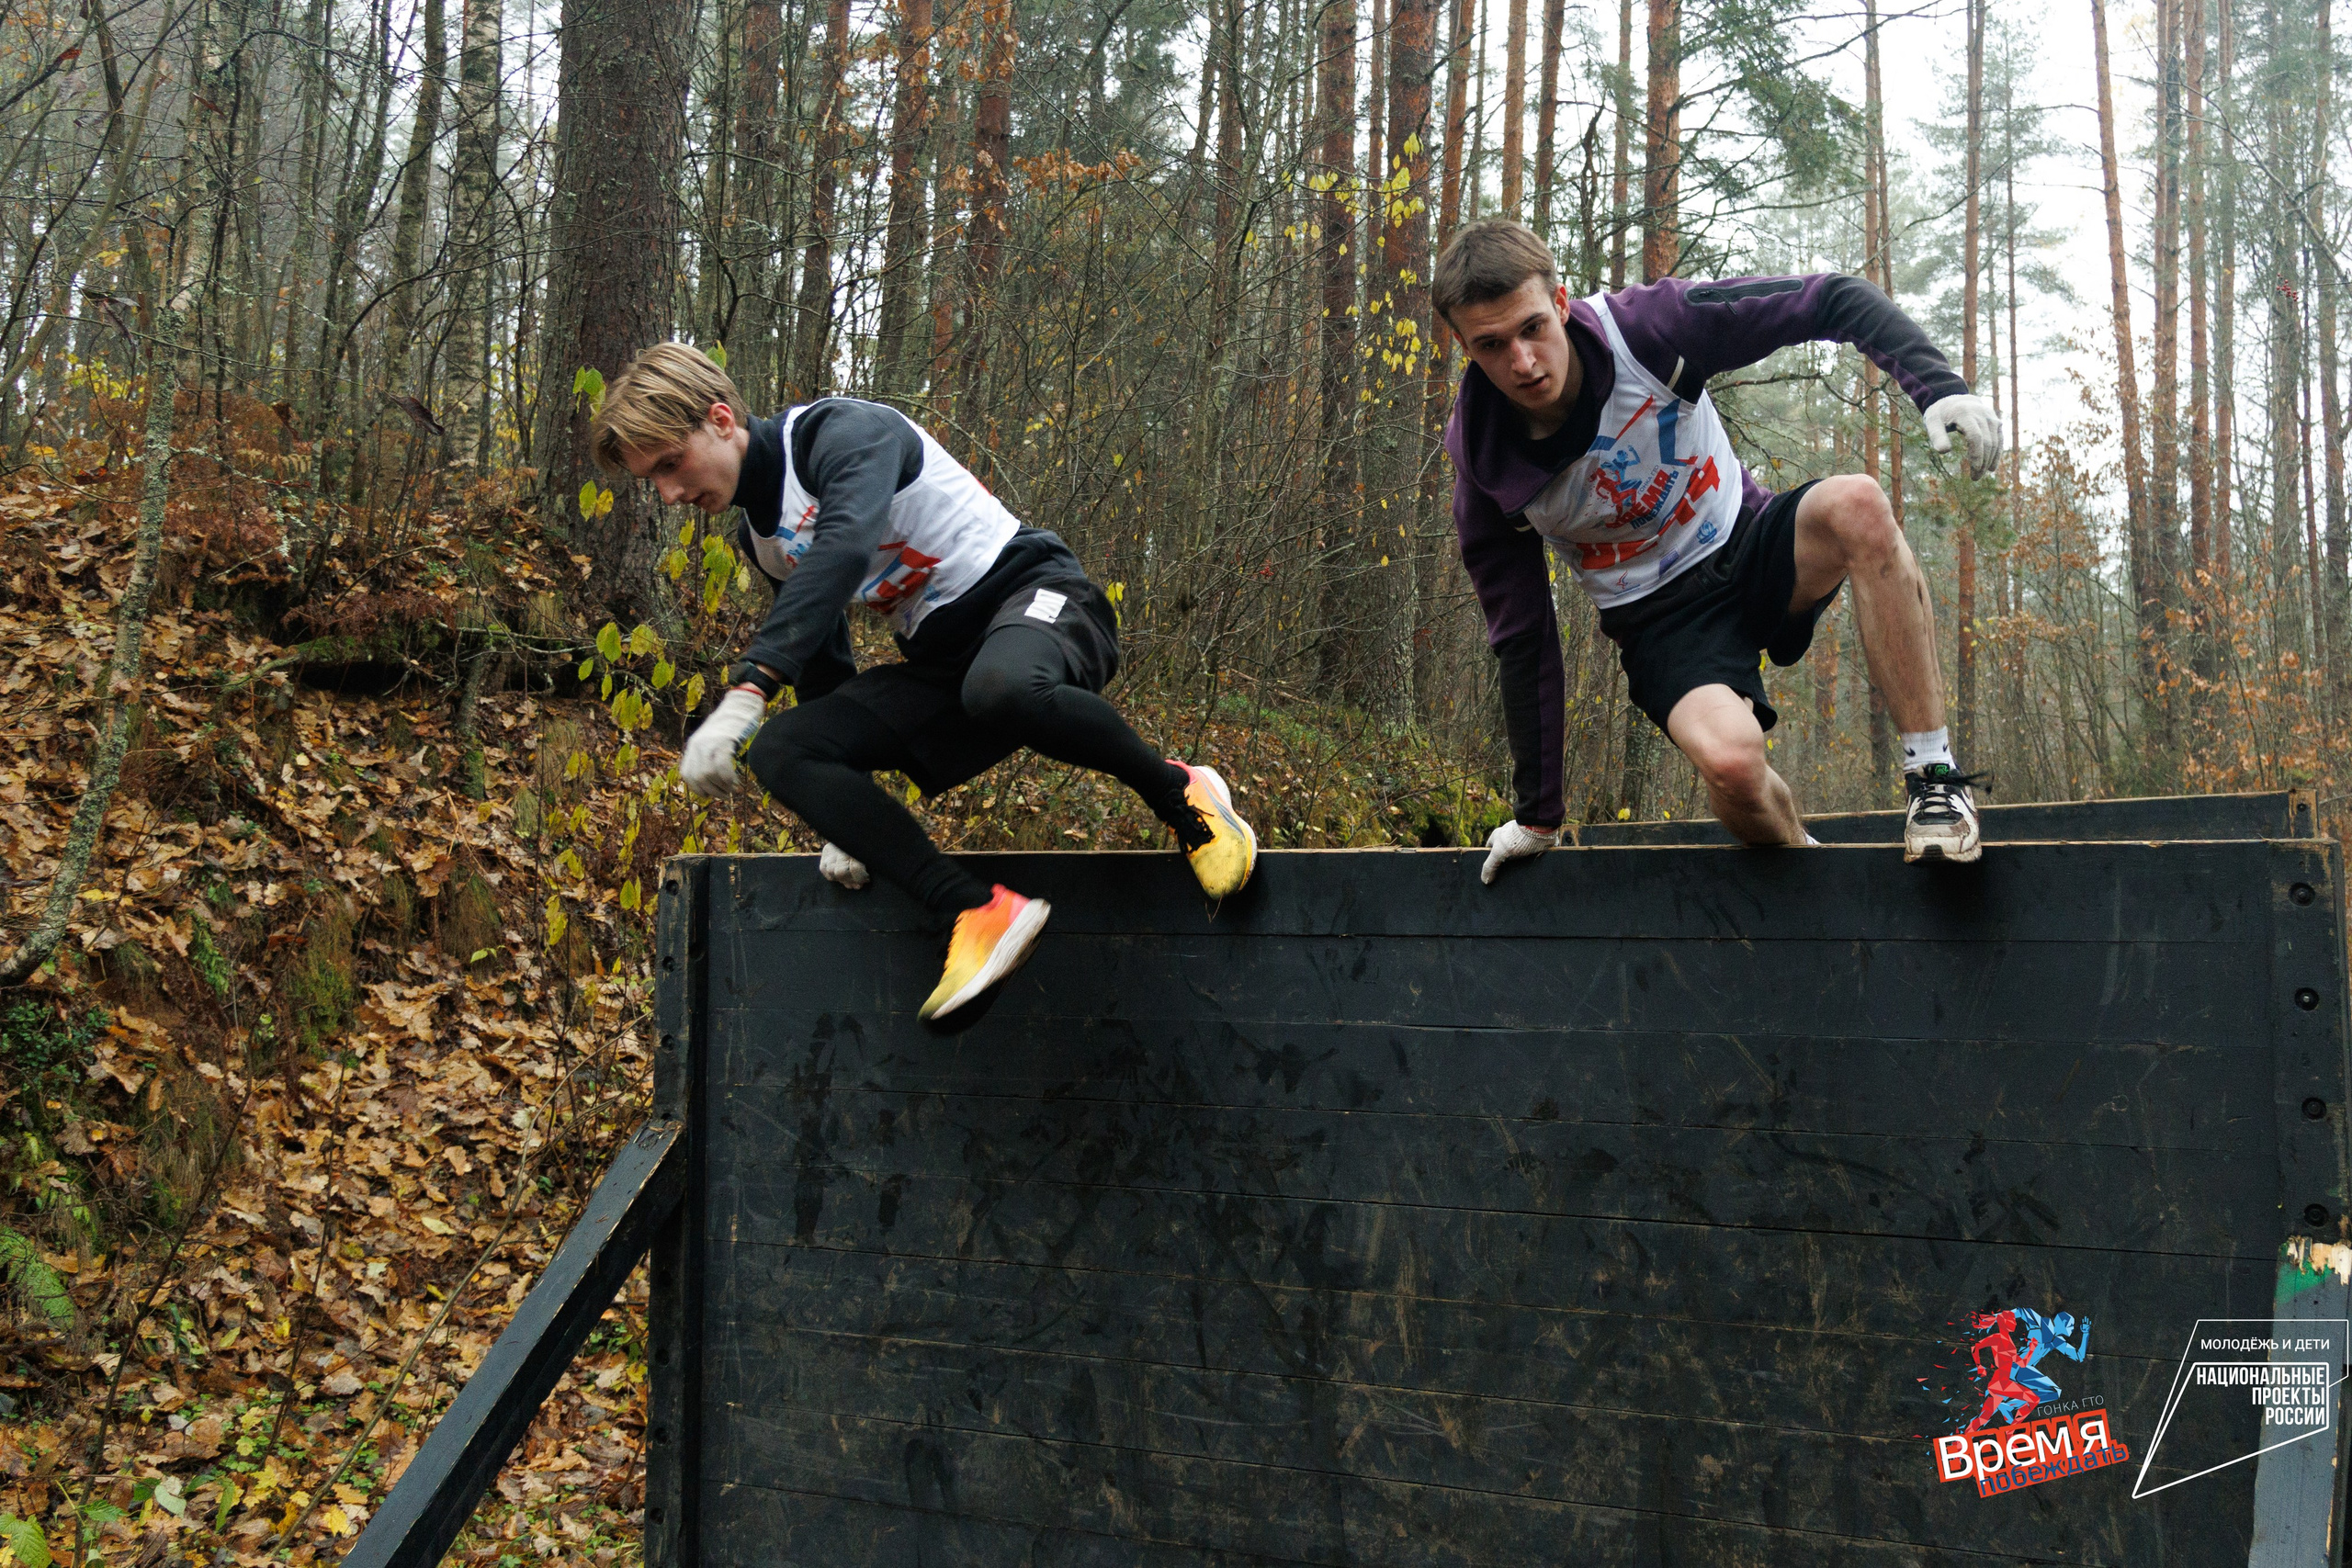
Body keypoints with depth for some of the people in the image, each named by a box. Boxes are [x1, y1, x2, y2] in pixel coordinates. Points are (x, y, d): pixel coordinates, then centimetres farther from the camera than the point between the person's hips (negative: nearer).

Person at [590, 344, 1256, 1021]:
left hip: (1031, 594, -8)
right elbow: (823, 666, 23)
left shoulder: (844, 432, -14)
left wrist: (746, 689, -43)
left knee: (1000, 688, -44)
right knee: (781, 751, -13)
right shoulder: (762, 537, 13)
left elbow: (844, 549, -34)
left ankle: (1178, 794, -16)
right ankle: (976, 913, -21)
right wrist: (845, 816, 17)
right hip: (940, 664, 8)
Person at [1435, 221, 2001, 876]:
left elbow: (1835, 300, -15)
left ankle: (1934, 775, -23)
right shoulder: (1483, 463, -16)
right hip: (1660, 618, -1)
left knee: (1856, 505, -33)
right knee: (1728, 756, -33)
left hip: (1748, 545, 1)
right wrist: (1535, 816, -3)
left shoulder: (1644, 326, -21)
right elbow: (1522, 639, -7)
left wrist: (1937, 385, -31)